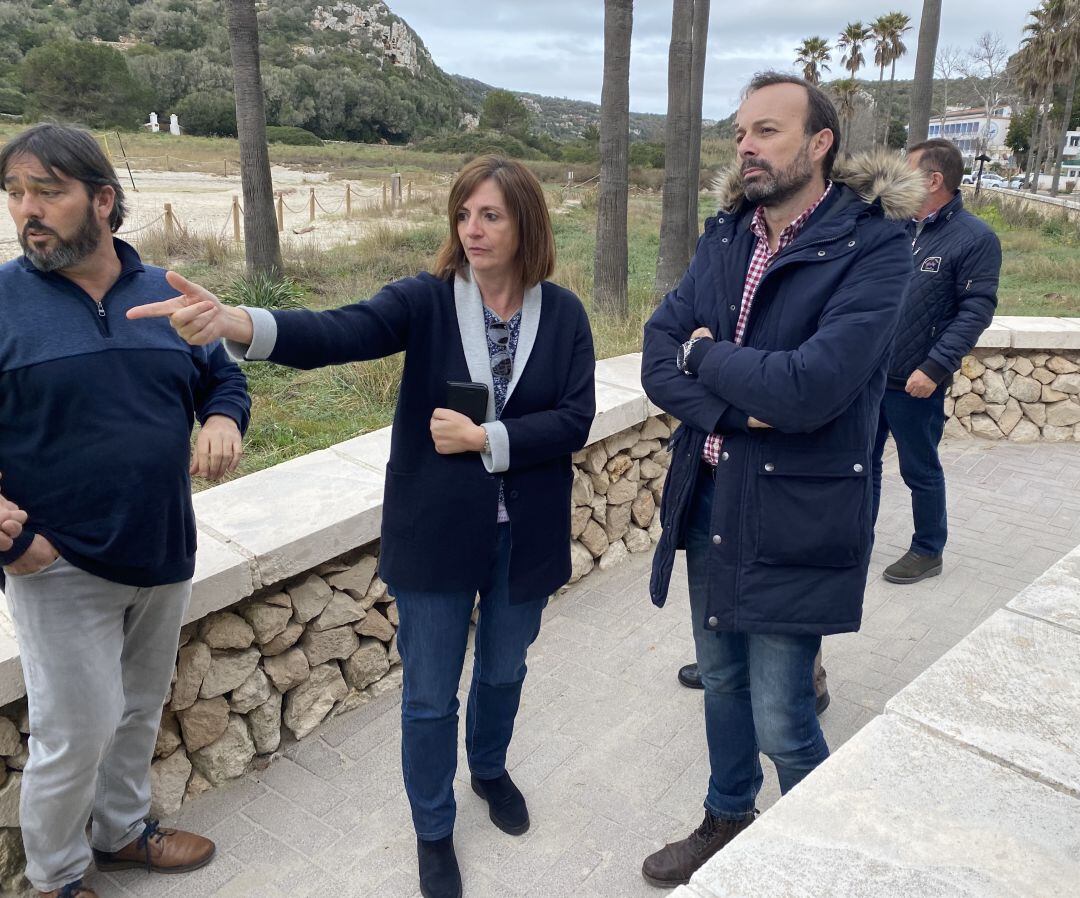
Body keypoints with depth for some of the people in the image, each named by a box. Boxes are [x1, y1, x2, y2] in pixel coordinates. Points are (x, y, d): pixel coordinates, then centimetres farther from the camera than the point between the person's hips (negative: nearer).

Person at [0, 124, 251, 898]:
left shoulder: (167, 295, 1)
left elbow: (223, 377, 11)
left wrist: (223, 420, -11)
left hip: (165, 556, 5)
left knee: (141, 709, 21)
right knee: (79, 730, 3)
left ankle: (124, 829, 45)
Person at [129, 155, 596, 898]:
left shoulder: (563, 313, -5)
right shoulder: (426, 300, -11)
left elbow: (575, 419, -10)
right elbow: (340, 334, -28)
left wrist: (485, 438, -21)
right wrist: (234, 323, -45)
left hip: (526, 535, 2)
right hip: (436, 534, -1)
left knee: (503, 670, 23)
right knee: (430, 695, 11)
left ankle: (491, 769, 54)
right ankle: (434, 832, 36)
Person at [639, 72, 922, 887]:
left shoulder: (873, 247, -15)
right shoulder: (724, 237, 5)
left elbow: (810, 389, -26)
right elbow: (659, 360, -3)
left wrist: (706, 355, -11)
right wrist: (736, 407, -20)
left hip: (793, 523, -6)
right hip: (708, 507, 6)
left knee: (782, 722, 4)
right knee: (722, 684, 21)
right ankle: (728, 821, 45)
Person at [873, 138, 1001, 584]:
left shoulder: (975, 238, -11)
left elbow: (976, 311, -15)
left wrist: (934, 368, -22)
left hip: (915, 385, -6)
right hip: (868, 373, 6)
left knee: (920, 471, 10)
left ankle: (928, 552, 28)